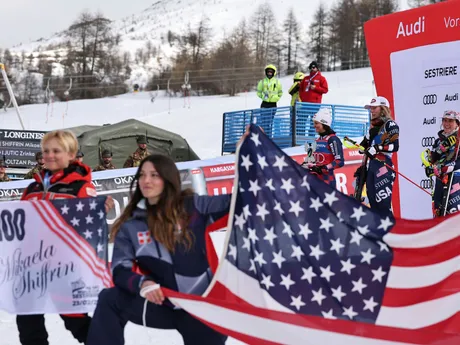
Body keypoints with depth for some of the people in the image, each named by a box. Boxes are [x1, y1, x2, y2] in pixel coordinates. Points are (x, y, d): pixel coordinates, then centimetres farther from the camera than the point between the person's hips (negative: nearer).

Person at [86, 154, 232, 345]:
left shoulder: (193, 206, -4)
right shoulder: (131, 224, 3)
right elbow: (120, 269, -5)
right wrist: (142, 283, -27)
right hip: (164, 304, 2)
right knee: (110, 300, -14)